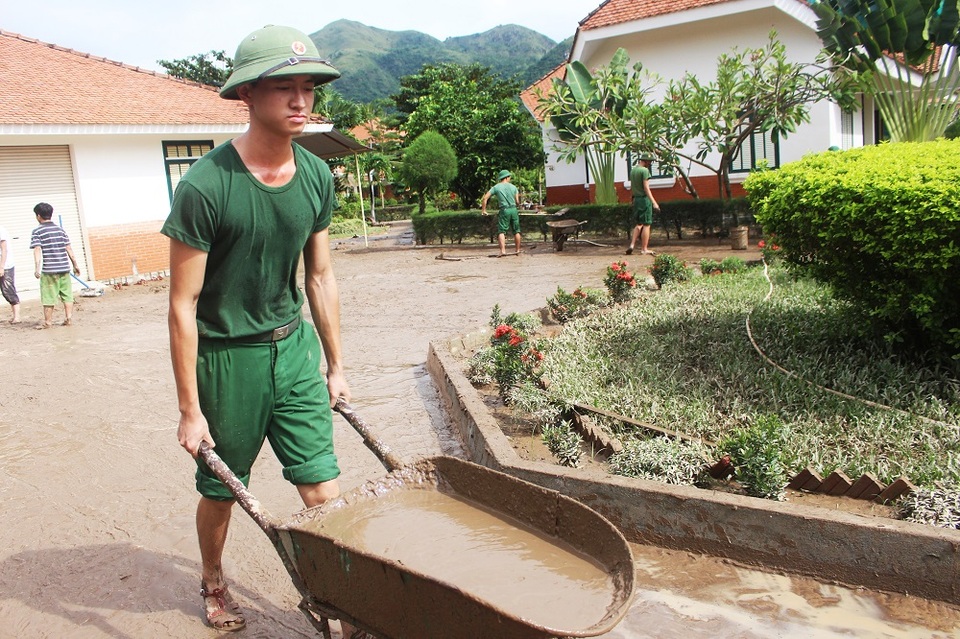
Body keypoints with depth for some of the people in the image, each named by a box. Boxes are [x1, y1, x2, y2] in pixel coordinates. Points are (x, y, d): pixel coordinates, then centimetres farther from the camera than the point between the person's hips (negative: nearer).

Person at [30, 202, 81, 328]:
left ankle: (48, 322, 9)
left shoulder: (37, 232, -2)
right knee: (67, 295, 9)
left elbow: (37, 250, -12)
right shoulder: (60, 230, 9)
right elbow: (69, 249, 9)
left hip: (49, 270, -4)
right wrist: (75, 265, 16)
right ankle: (69, 318, 8)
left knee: (48, 297, 3)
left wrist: (37, 268, -16)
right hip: (64, 268, 4)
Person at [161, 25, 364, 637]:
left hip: (293, 346, 4)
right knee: (221, 489, 15)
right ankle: (214, 582, 44)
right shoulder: (206, 186, -19)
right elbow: (183, 305, -14)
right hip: (227, 356, -4)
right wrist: (191, 410, -11)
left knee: (325, 489, 2)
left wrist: (336, 365, 12)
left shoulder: (317, 176, -2)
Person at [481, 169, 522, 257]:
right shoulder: (513, 187, 7)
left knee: (501, 231, -4)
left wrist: (483, 210, 3)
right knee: (516, 231, 12)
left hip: (504, 210, -2)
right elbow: (517, 202, 4)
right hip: (514, 209, 2)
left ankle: (503, 250, -19)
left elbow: (485, 198, -4)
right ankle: (518, 250, 19)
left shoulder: (496, 187, 3)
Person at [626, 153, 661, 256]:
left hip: (636, 199, 8)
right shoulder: (645, 170, -13)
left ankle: (632, 245, 6)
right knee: (646, 224, -2)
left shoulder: (633, 170, 12)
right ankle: (644, 249, 0)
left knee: (638, 224, 16)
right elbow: (646, 188, -18)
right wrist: (654, 202, -20)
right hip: (644, 199, -8)